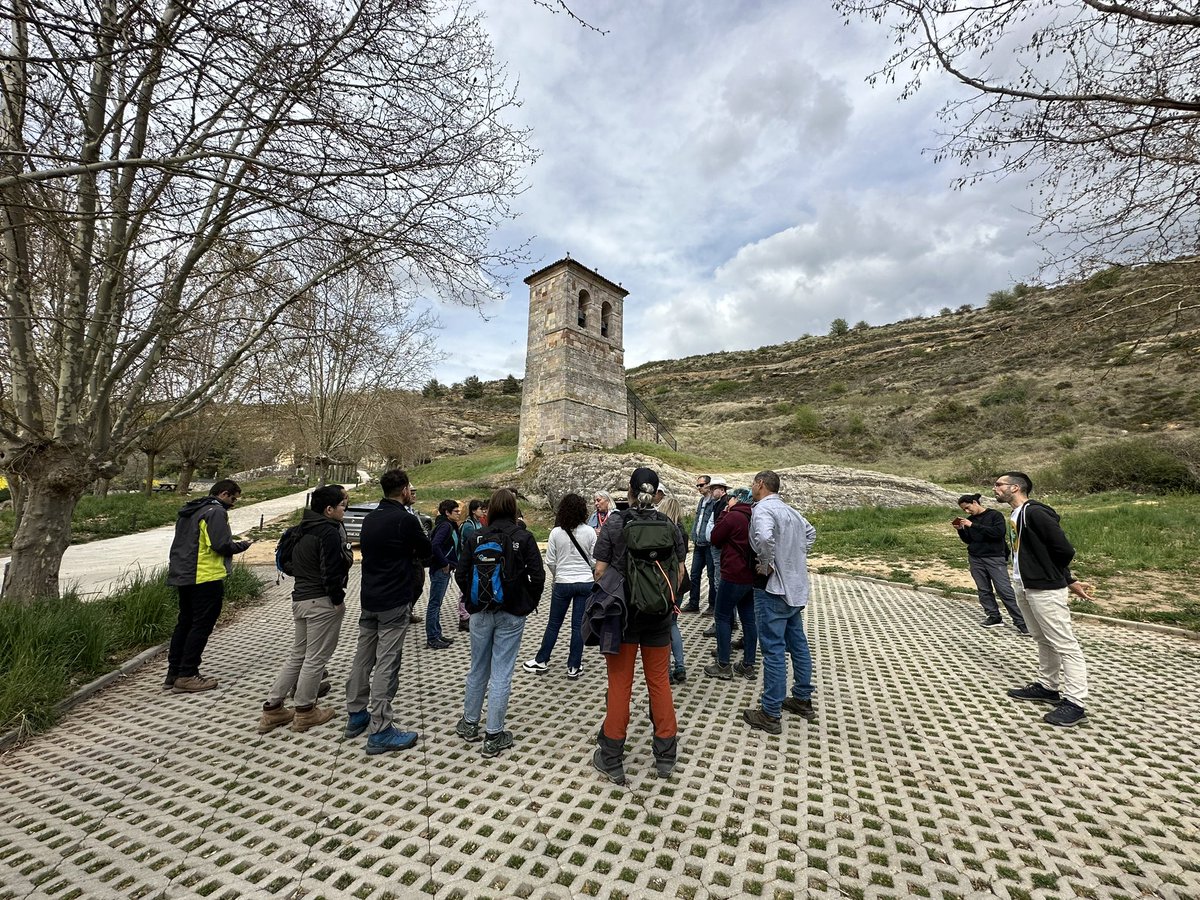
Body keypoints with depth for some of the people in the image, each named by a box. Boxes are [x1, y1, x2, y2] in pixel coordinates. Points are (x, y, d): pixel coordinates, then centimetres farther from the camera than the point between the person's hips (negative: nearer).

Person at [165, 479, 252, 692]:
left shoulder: (189, 510, 16)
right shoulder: (216, 512, -15)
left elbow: (186, 543, 21)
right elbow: (222, 545, -21)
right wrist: (242, 546, -3)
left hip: (182, 576, 10)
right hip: (206, 578, -10)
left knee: (184, 623, 18)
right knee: (201, 626, -1)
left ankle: (173, 673, 24)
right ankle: (187, 676, 3)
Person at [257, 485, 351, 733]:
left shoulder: (304, 530, 12)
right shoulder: (329, 532, -18)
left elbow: (292, 563, 19)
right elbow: (330, 571, -21)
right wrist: (338, 599, -11)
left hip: (300, 598, 9)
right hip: (322, 601, -9)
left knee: (298, 655, 20)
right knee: (315, 658, 4)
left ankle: (272, 708, 24)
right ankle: (305, 712, 16)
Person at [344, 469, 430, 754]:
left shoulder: (370, 519, 7)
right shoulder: (405, 519, -18)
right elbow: (427, 551, -6)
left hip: (369, 598, 8)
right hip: (394, 601, -8)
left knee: (363, 657, 18)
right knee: (386, 663, -3)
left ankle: (356, 715, 32)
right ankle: (380, 731, 4)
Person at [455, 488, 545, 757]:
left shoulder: (477, 537, -2)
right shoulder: (524, 537, -9)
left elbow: (460, 574, -1)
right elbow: (537, 576, -11)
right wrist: (529, 603, 3)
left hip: (480, 613, 3)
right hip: (511, 614, -3)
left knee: (477, 670, 19)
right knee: (501, 674, 6)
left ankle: (469, 724, 36)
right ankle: (493, 736, 17)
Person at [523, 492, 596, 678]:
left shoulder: (556, 532, -8)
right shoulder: (589, 531, -9)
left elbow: (550, 561, -3)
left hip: (562, 583, 0)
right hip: (586, 582, 0)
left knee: (554, 623, 15)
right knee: (579, 625, 9)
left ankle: (541, 660, 28)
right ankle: (574, 666, 17)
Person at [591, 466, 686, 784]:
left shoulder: (614, 523, -11)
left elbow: (600, 570, -11)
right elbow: (680, 572, 2)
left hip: (621, 613, -2)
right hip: (658, 615, 3)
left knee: (619, 684, 9)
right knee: (659, 682, 15)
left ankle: (611, 760, 22)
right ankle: (665, 756, 29)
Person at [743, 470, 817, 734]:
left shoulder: (762, 509, -17)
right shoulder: (790, 510, 10)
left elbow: (765, 537, -38)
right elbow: (810, 531, 28)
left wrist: (767, 565, -22)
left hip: (774, 588, -9)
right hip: (796, 587, 9)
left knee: (774, 650, -1)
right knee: (798, 643, 19)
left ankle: (770, 715, 9)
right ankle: (803, 700, 34)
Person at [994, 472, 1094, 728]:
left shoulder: (1035, 513, -18)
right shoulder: (1016, 515, 11)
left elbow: (1064, 550, -18)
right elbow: (1031, 553, 15)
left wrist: (1055, 577, 0)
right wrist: (1070, 581, 17)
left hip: (1045, 589, -10)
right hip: (1023, 588, 10)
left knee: (1065, 645, 0)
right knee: (1043, 640, 19)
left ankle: (1074, 704, 6)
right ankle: (1048, 687, 31)